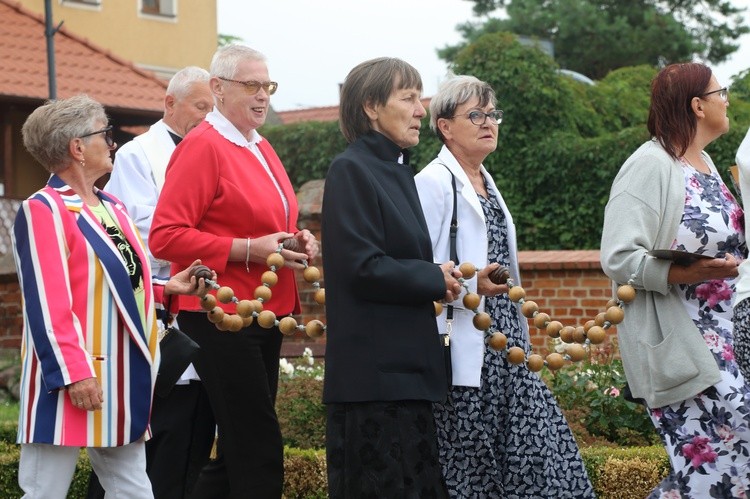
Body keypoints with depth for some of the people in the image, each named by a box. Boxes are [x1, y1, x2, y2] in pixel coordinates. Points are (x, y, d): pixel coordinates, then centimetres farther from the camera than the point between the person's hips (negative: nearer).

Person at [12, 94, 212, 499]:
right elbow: (47, 303, -18)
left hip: (122, 377, 9)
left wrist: (168, 288, 8)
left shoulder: (111, 208, 16)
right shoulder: (44, 210, -11)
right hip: (72, 379, -9)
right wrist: (74, 371, -23)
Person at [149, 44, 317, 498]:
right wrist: (248, 250, -21)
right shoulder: (202, 146, -11)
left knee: (239, 452, 14)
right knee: (261, 458, -10)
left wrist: (299, 239, 8)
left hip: (265, 316, 9)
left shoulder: (262, 149, 16)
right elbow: (165, 236, -17)